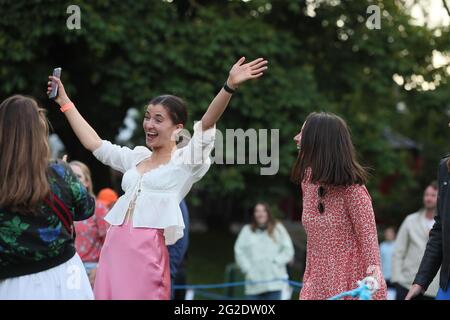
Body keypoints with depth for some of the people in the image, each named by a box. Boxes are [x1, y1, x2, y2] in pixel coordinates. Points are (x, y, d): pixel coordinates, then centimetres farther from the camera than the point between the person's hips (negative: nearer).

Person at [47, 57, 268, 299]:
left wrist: (230, 86, -29)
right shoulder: (136, 157, 19)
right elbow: (93, 143, 25)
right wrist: (65, 102, 27)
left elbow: (206, 125, -14)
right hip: (114, 245, 6)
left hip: (147, 250, -6)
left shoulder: (185, 161, 0)